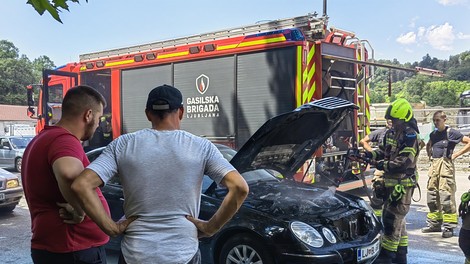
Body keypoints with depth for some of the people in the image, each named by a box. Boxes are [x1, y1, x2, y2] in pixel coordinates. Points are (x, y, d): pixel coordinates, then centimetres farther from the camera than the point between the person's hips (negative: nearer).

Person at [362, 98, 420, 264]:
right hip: (391, 182, 9)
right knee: (397, 219, 17)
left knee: (392, 219, -5)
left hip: (403, 184, -9)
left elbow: (404, 162, -24)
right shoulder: (391, 133, 10)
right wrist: (371, 155, 3)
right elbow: (385, 151, 20)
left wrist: (383, 165, -19)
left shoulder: (410, 135, -17)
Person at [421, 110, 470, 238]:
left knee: (446, 196, -9)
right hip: (434, 165, 7)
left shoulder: (451, 133, -6)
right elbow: (428, 145, 33)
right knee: (432, 196, 10)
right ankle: (434, 223, 21)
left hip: (446, 165, -7)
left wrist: (455, 154, -10)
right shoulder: (433, 134, 13)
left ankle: (449, 227, -3)